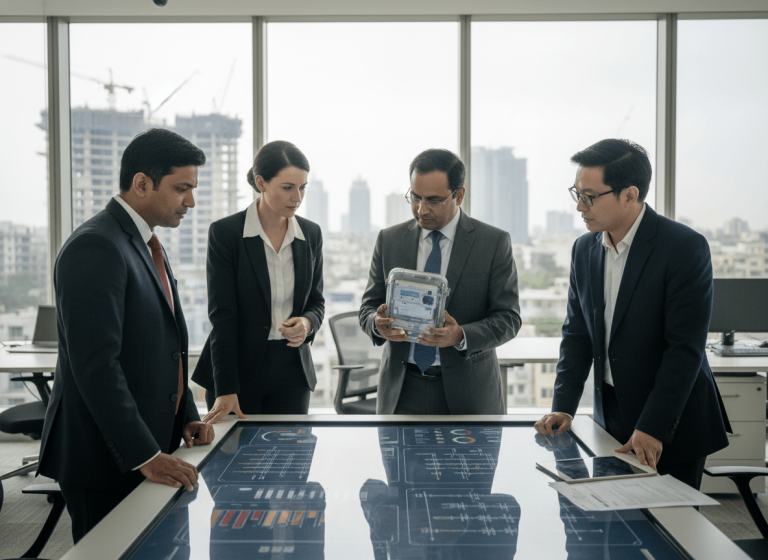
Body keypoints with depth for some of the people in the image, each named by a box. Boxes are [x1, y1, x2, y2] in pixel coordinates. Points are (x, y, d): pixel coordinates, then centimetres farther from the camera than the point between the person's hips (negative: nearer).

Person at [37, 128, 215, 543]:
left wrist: (186, 419, 11)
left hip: (151, 448, 9)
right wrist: (145, 456, -23)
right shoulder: (95, 248, -18)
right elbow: (96, 366, -24)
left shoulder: (145, 245, 14)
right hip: (105, 461, -9)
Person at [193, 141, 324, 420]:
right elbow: (221, 314, -13)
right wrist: (225, 389, -17)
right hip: (238, 368, -3)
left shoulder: (311, 234, 3)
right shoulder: (225, 232, -9)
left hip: (292, 371, 4)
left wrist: (308, 323, -11)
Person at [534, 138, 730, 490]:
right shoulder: (584, 249, 4)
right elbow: (577, 333, 7)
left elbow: (685, 348, -18)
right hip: (611, 420, 5)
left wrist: (653, 427, -21)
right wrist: (563, 407, -2)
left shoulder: (685, 247, -15)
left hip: (671, 423, -5)